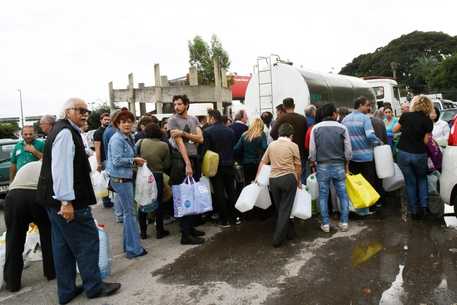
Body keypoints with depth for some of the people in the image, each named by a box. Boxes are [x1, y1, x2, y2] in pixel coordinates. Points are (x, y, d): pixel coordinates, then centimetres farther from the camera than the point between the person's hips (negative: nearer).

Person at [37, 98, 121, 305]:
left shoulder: (64, 131, 17)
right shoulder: (66, 132, -16)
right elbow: (61, 168, -25)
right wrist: (66, 201, -26)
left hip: (55, 200, 11)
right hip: (66, 201, -11)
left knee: (63, 246, 15)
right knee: (87, 240, 1)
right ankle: (94, 286, 14)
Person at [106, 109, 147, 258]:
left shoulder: (128, 137, 11)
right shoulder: (117, 139, -15)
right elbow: (117, 161, -21)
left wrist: (136, 161, 4)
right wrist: (134, 160, -12)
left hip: (126, 177, 9)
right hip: (120, 178, -9)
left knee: (128, 212, 15)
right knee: (130, 213, -3)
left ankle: (129, 245, 27)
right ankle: (134, 249, 6)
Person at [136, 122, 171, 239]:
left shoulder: (141, 142, -7)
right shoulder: (164, 145, -7)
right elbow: (167, 164, -3)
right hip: (157, 176, -1)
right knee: (158, 203, 11)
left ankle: (143, 231, 18)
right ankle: (159, 231, 18)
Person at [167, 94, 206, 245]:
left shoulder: (193, 119, 13)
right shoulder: (173, 120, -4)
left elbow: (200, 139, 1)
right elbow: (180, 143, -12)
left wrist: (183, 133, -13)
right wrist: (187, 164, -17)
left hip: (194, 159, 6)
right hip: (181, 160, -6)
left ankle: (191, 227, 24)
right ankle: (185, 235, 1)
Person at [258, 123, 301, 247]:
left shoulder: (271, 144, 9)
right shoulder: (293, 146, -2)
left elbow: (262, 162, 10)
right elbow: (298, 166, 2)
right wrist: (298, 181, 15)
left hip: (273, 179, 4)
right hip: (288, 178, -4)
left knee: (279, 208, 17)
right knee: (285, 209, 2)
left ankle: (289, 232, 31)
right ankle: (278, 238, 1)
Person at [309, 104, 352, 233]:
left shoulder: (316, 128, -2)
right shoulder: (342, 128, -2)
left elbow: (312, 150, -2)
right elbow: (348, 150, 0)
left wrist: (314, 163, 12)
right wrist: (346, 164, 14)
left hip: (322, 166, 0)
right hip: (339, 165, 0)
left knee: (323, 195, 8)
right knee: (343, 194, 10)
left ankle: (325, 224, 11)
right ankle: (344, 222, 14)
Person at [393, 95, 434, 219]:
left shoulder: (405, 115, -3)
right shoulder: (428, 121, -5)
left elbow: (394, 130, 10)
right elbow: (426, 141, -6)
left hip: (403, 153, 1)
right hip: (419, 155, -1)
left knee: (410, 182, 13)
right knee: (422, 179, 24)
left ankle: (414, 211, 19)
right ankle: (423, 206, 15)